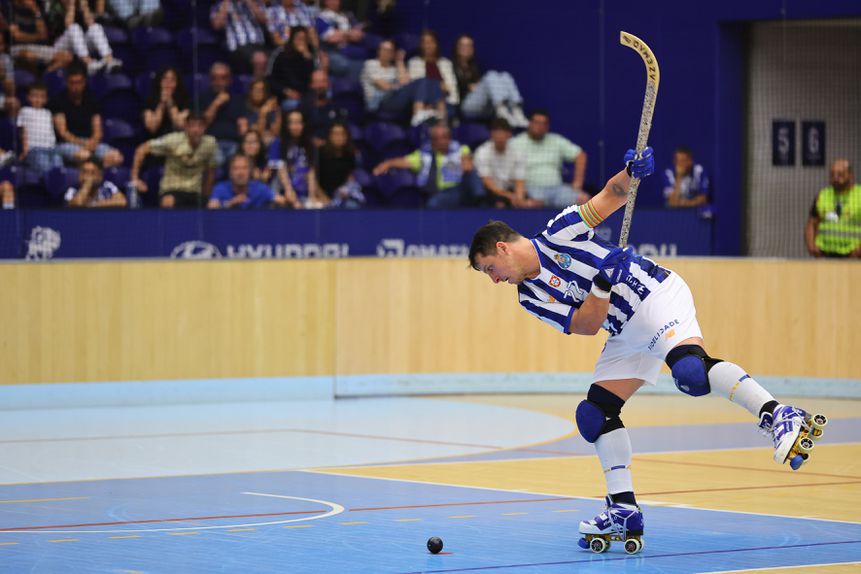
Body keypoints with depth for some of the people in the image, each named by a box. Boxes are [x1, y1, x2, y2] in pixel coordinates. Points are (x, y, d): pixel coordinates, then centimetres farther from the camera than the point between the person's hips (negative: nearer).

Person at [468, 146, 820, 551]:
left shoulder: (557, 234, -4)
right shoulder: (531, 297, 9)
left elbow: (610, 197, 0)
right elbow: (586, 326, -2)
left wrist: (630, 173, -21)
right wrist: (603, 281, -17)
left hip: (657, 295, -8)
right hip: (628, 334, 8)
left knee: (690, 371, -33)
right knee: (594, 414, 1)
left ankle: (777, 415, -38)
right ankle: (624, 510, 5)